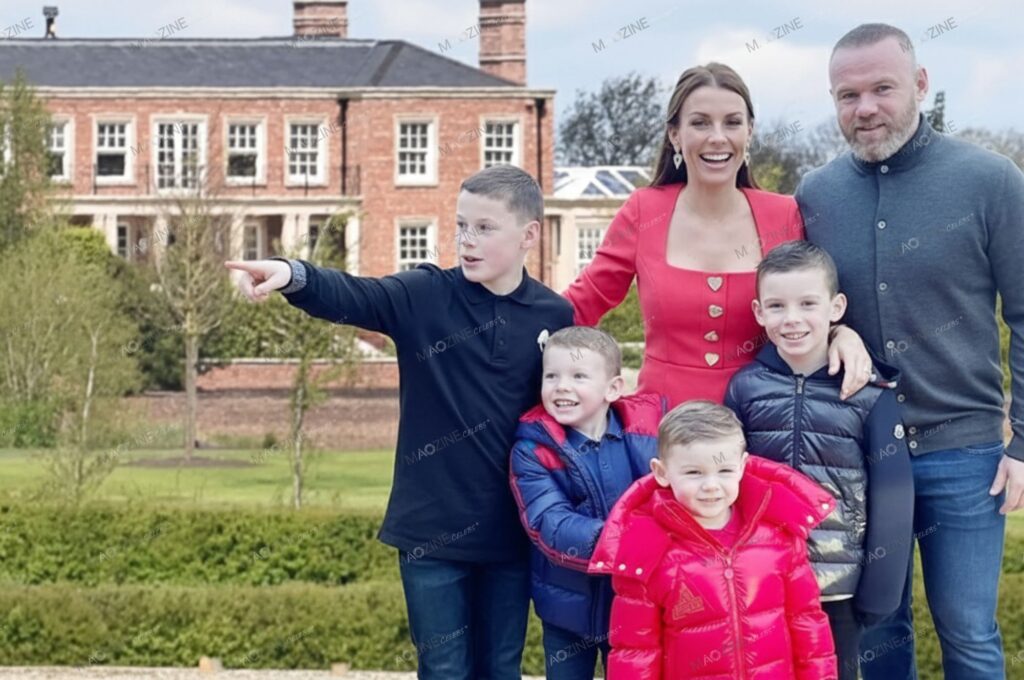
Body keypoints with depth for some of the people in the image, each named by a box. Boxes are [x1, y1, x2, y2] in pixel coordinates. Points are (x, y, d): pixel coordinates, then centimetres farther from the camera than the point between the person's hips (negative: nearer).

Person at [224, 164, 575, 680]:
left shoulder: (554, 317, -1)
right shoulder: (424, 296, -6)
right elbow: (349, 296, -23)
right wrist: (292, 276, -44)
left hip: (509, 530, 1)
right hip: (431, 525, -1)